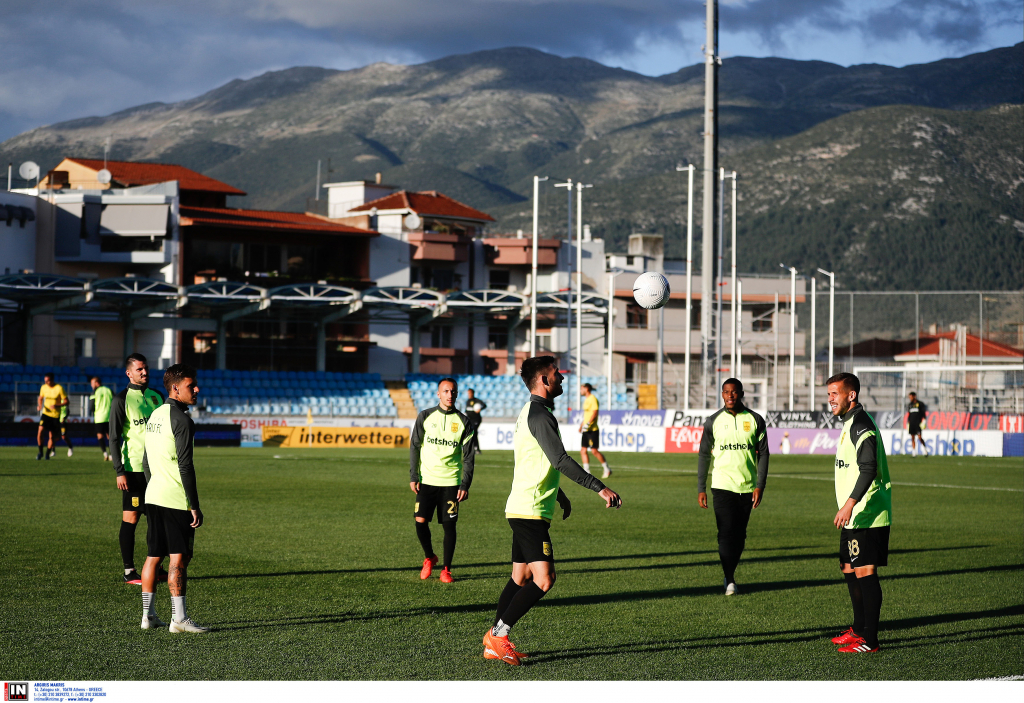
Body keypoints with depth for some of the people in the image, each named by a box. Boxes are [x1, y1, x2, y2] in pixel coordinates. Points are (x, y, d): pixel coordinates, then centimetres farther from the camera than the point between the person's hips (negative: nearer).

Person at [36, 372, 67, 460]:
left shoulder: (59, 388, -11)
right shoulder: (43, 387, 2)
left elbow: (66, 401, -7)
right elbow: (40, 398, 18)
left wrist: (57, 405, -23)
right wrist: (39, 405, -3)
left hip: (55, 415, -2)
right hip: (45, 413, 2)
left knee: (51, 436, 3)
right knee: (40, 431, -17)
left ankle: (48, 454, 21)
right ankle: (40, 452, -2)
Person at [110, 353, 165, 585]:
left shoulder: (156, 397, 13)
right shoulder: (121, 400, -3)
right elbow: (114, 438, -6)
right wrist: (119, 471, -13)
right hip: (133, 468, -5)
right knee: (130, 519, -3)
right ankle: (129, 571, 2)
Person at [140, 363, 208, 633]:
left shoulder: (154, 415, 13)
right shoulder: (181, 420, -14)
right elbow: (185, 466, -17)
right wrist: (195, 506, -15)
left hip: (153, 497, 9)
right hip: (176, 500, -8)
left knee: (153, 556, 11)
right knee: (179, 559, -5)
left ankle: (148, 614, 14)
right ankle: (179, 619, -5)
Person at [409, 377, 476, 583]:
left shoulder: (462, 421, 2)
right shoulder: (425, 417, 3)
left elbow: (468, 456, 4)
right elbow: (415, 447, 6)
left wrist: (465, 485, -4)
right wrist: (413, 476, -1)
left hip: (451, 482, 0)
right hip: (427, 479, 0)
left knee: (449, 525, -2)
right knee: (420, 520, -9)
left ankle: (446, 570, 10)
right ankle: (429, 558, 17)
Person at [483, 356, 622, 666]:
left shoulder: (532, 412, 18)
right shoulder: (539, 414, -16)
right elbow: (560, 460, -25)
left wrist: (560, 495, 38)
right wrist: (600, 488, -25)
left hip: (523, 509, 11)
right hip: (530, 511, -11)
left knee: (521, 578, 13)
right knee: (544, 578, -13)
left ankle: (494, 643, 15)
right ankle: (499, 634, -10)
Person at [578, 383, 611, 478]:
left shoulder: (593, 399, -10)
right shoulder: (586, 400, 18)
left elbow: (595, 413, -19)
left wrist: (587, 424, -25)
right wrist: (581, 425, 26)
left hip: (592, 430, -9)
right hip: (586, 430, 9)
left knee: (594, 451, -9)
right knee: (583, 451, 3)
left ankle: (607, 469, 1)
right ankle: (587, 471, 4)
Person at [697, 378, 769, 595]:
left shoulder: (755, 420, 4)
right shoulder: (714, 421, 3)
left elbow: (763, 454, 5)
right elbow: (704, 455, 6)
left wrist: (760, 486, -3)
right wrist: (701, 489, 1)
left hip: (747, 487, 1)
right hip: (722, 486, -1)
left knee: (739, 535, 6)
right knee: (726, 533, -10)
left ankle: (730, 573, 22)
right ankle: (729, 580, -6)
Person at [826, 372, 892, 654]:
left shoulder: (861, 425, -16)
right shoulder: (850, 423, 18)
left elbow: (868, 469, -26)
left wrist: (850, 504, -32)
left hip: (867, 516, -11)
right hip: (855, 517, 11)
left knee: (865, 572, -9)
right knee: (850, 570, 18)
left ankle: (870, 640, -8)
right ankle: (859, 629, 29)